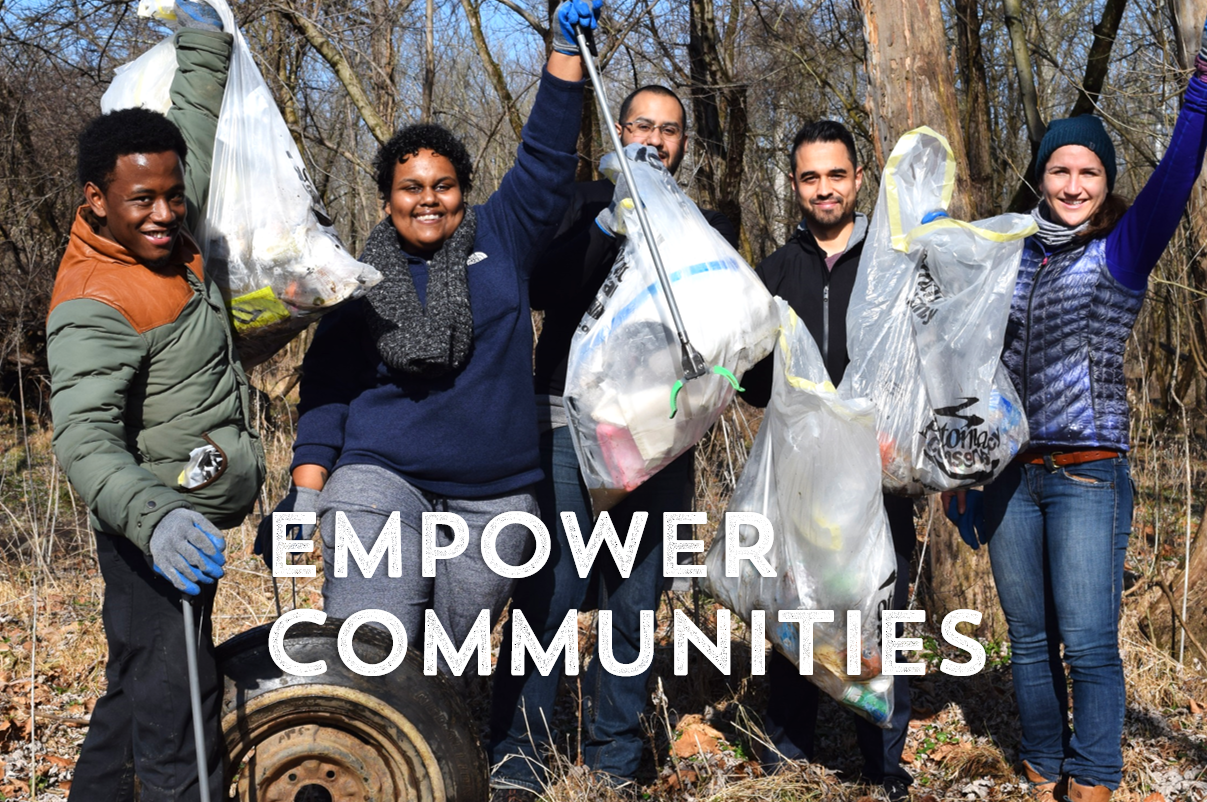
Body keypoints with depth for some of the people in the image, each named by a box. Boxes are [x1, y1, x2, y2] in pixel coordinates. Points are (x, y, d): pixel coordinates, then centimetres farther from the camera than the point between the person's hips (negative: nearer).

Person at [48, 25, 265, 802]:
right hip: (160, 533, -9)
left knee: (139, 689, 21)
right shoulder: (94, 305, -23)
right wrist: (154, 519, -51)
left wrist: (207, 33, 22)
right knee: (175, 705, -10)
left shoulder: (165, 235, 2)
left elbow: (194, 124, 19)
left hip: (188, 521, 9)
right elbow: (85, 435, -35)